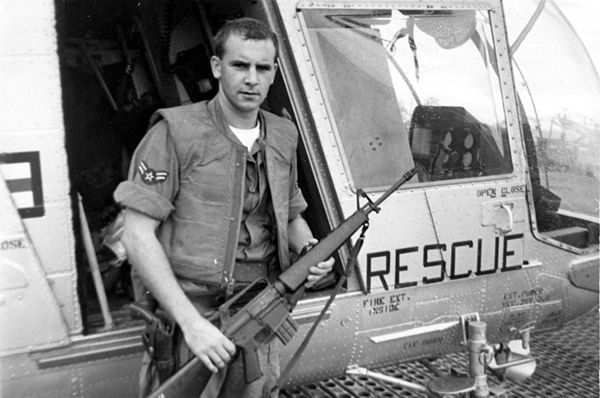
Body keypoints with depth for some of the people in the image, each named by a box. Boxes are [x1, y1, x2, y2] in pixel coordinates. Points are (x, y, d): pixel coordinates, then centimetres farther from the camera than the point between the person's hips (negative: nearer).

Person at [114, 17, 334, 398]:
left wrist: (310, 250, -3)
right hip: (193, 311, -5)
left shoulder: (283, 137, 7)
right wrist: (192, 322, -21)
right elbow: (138, 235, -15)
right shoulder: (176, 133, -11)